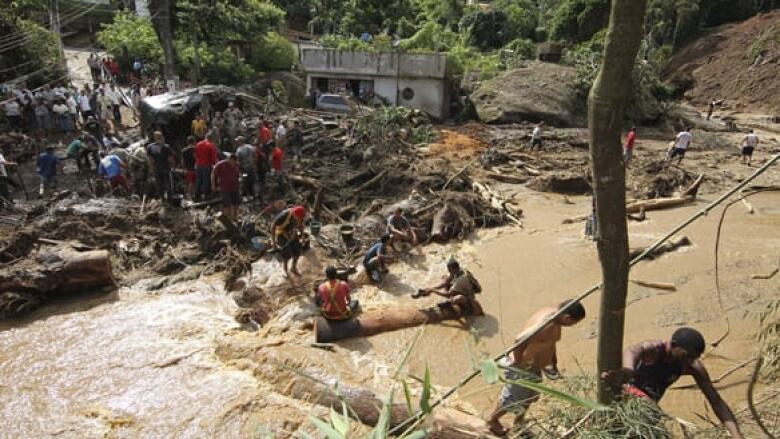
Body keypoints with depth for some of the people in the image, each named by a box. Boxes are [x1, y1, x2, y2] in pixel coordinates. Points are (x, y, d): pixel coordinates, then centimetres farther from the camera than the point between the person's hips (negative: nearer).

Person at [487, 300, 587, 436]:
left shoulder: (554, 312, -6)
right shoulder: (547, 325, -36)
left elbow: (551, 342, 11)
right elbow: (521, 341, -46)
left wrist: (554, 363, 17)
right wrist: (517, 362, -30)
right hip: (522, 368, -9)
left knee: (530, 397, 27)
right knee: (515, 400, 14)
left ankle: (518, 424, 49)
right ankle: (493, 419, 39)